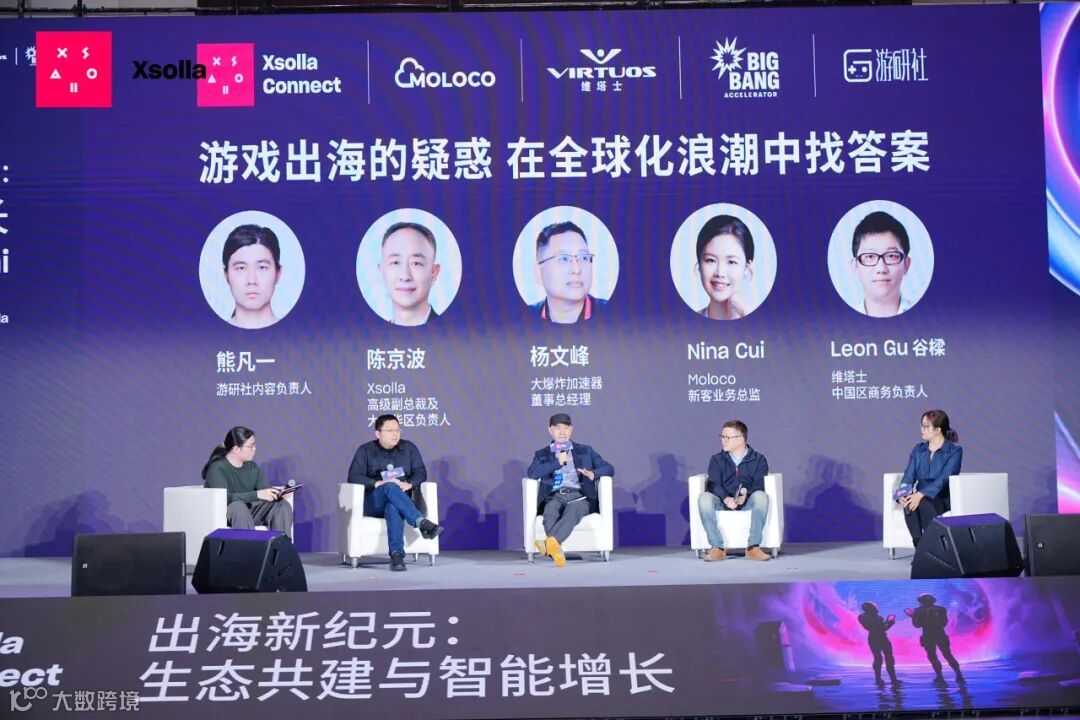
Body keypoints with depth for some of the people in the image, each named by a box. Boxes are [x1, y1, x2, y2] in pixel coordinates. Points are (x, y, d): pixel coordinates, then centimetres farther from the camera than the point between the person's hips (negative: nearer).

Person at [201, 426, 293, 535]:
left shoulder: (252, 467, 11)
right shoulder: (217, 468, -12)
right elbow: (223, 498, -27)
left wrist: (278, 492, -20)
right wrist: (257, 495, -36)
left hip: (248, 514, 6)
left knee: (283, 506, -13)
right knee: (239, 506, -38)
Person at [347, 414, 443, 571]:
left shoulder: (409, 448, 14)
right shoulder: (365, 450, 7)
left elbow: (421, 472, 6)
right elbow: (354, 476, -5)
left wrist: (409, 484, -17)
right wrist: (378, 483, -22)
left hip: (402, 498, 1)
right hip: (374, 502, -1)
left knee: (393, 508, -40)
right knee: (390, 487, -38)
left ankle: (397, 554, -54)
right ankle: (421, 522, -54)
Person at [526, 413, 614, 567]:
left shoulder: (585, 451, 23)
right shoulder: (542, 454, 22)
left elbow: (609, 468, 14)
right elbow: (531, 473, 1)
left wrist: (593, 474, -9)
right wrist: (557, 462, -2)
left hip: (578, 496, -1)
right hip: (554, 497, 1)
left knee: (573, 508, -39)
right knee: (551, 510, -37)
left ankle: (549, 541, -62)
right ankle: (556, 549, -58)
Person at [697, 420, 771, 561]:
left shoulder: (758, 459, 8)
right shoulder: (717, 459, 12)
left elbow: (759, 485, -6)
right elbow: (713, 484, -4)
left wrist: (746, 494, -29)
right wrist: (726, 498, -26)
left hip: (748, 502, -1)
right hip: (723, 502, 1)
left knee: (761, 496, -35)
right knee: (704, 498, -30)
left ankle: (753, 547, -30)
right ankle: (717, 547, -30)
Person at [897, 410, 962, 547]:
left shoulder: (954, 451, -1)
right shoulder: (918, 450, 15)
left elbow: (944, 479, -16)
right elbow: (909, 476, 2)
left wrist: (921, 494, -31)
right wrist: (903, 494, -21)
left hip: (943, 499, -4)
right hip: (920, 497, 4)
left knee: (924, 503, -37)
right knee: (909, 503, -33)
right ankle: (920, 546, -37)